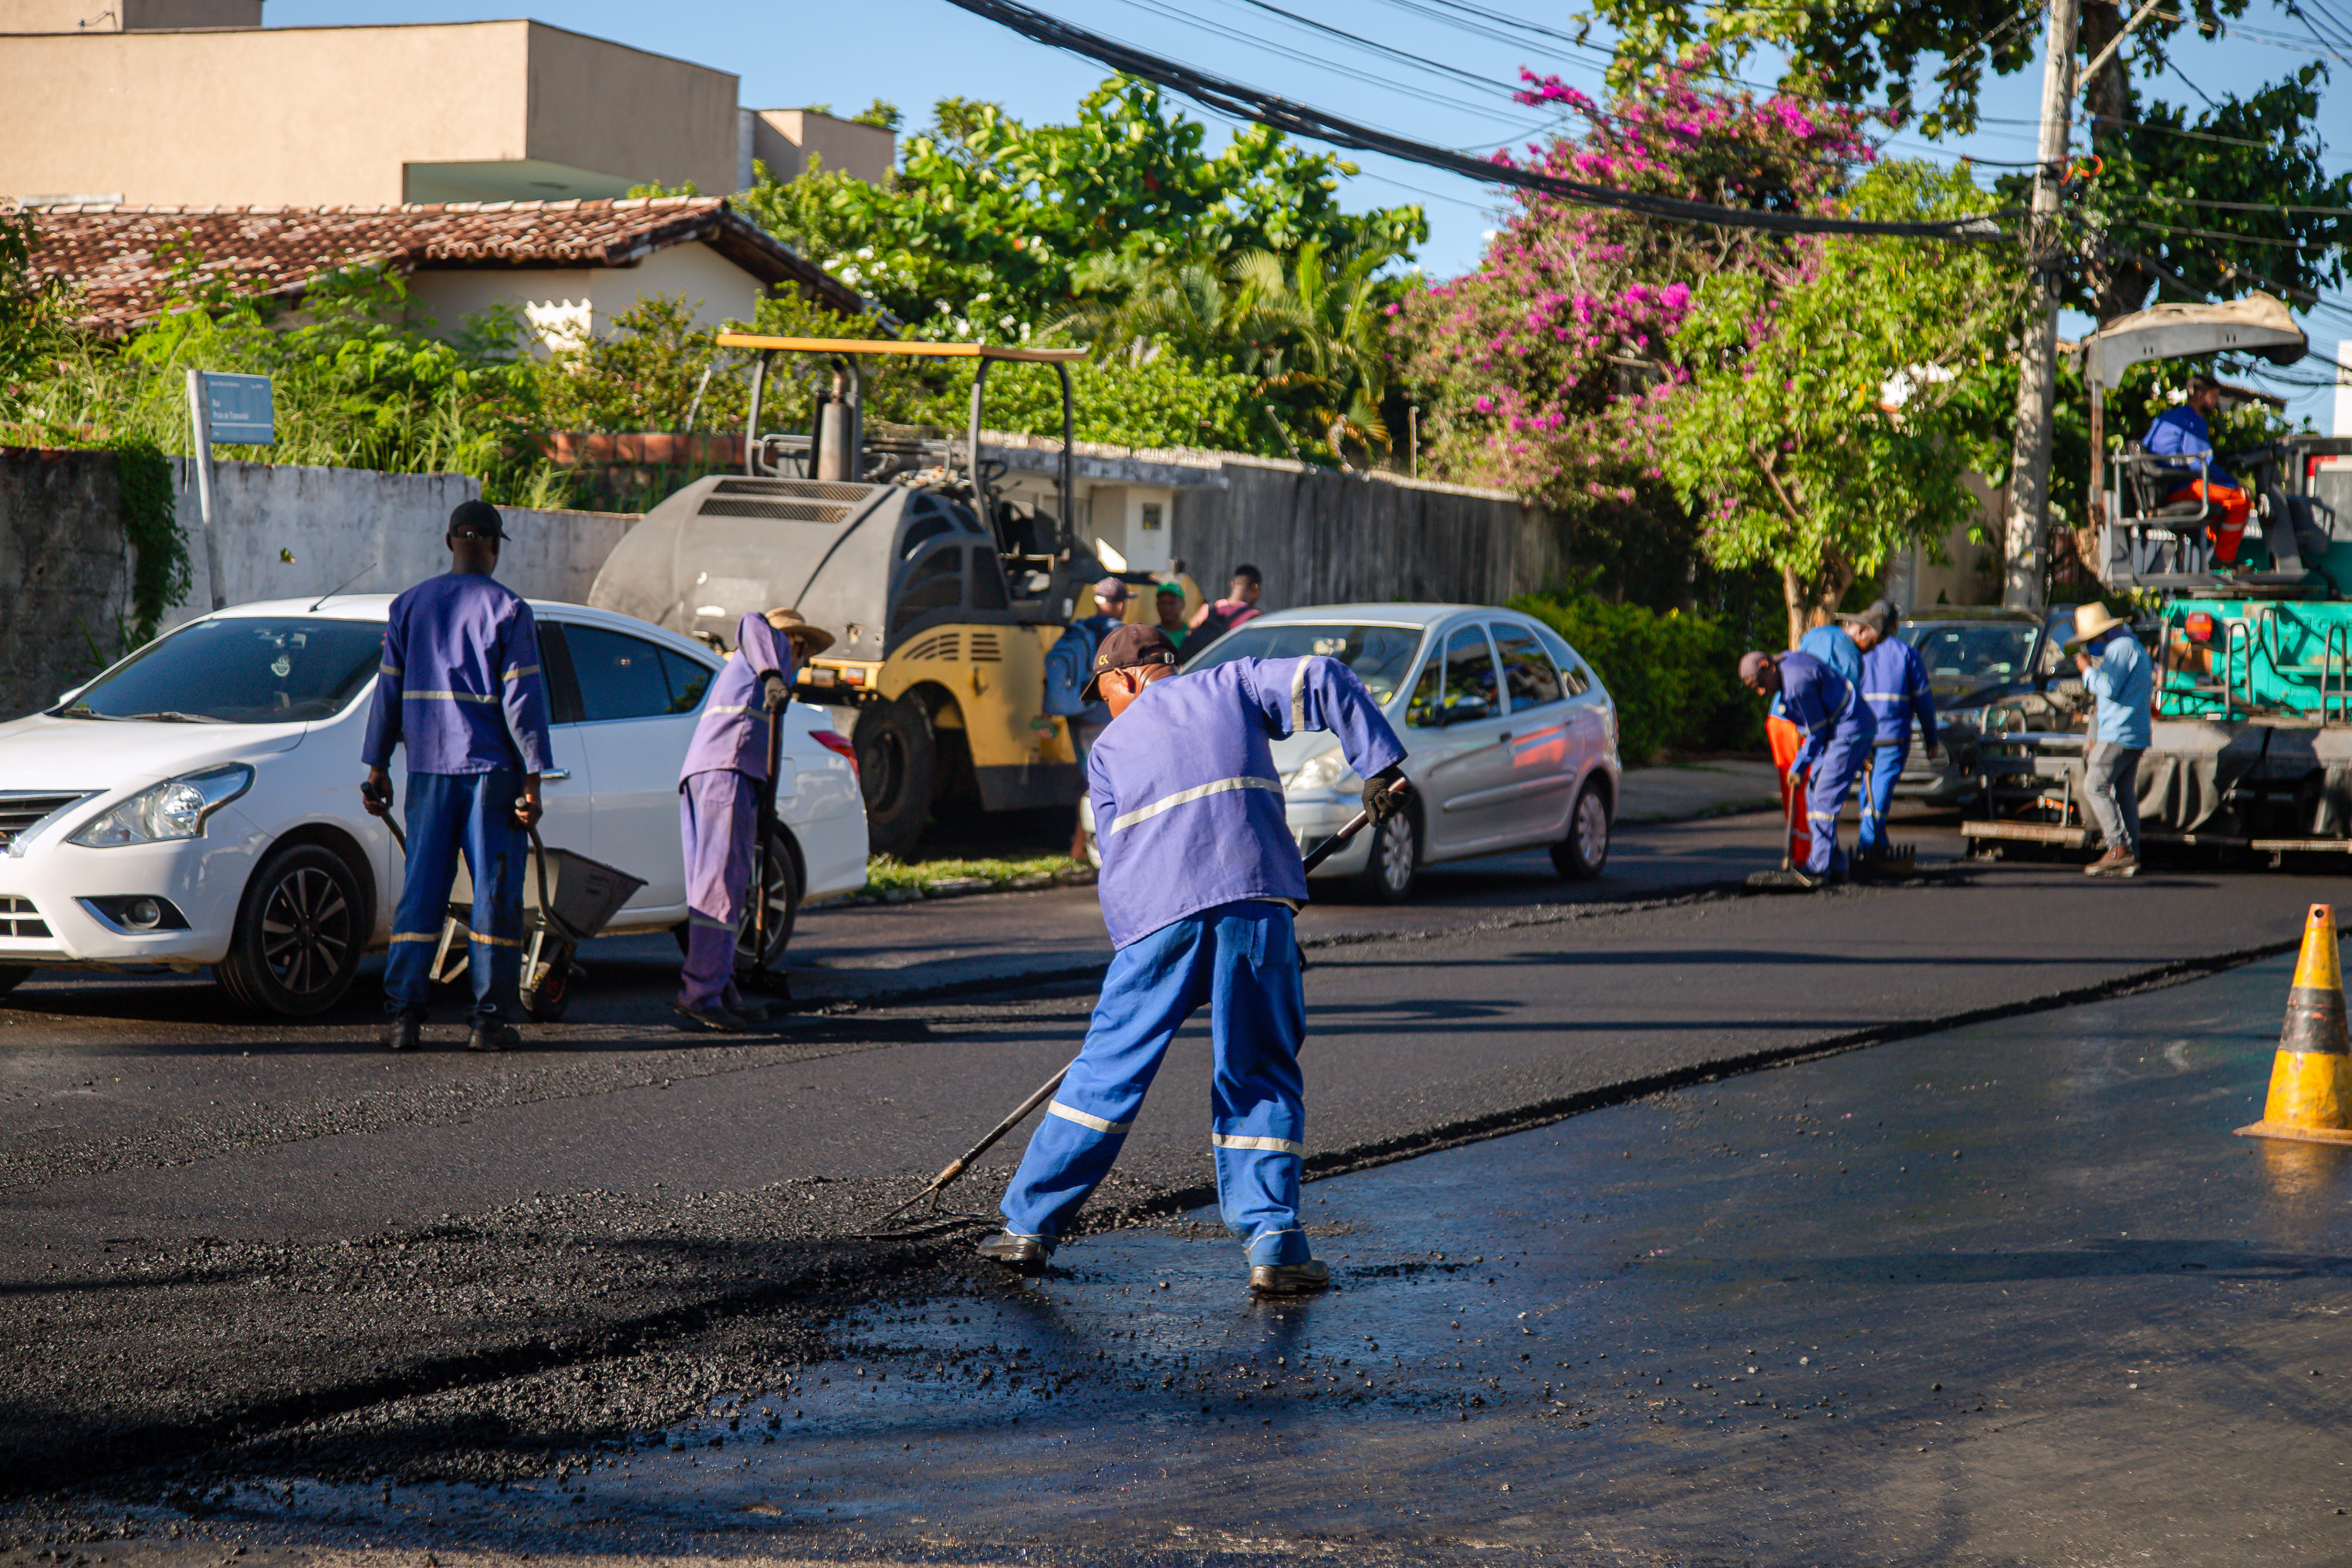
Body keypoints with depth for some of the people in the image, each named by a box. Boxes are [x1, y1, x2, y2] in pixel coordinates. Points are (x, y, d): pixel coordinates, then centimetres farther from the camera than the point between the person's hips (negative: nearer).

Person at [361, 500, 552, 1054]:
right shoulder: (508, 610, -4)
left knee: (421, 890, 7)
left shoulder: (409, 606, 8)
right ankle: (489, 1019, 0)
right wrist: (532, 779, -7)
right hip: (491, 766, -4)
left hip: (428, 768, 4)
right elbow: (522, 699, -8)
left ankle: (402, 1012, 1)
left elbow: (388, 691, 9)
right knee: (495, 892, 1)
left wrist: (378, 767, 14)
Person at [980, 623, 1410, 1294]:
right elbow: (1321, 680, 4)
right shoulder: (1232, 684, 19)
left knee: (1109, 1069, 9)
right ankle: (1272, 1245, -1)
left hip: (1155, 914, 1)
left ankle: (1029, 1226, 12)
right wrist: (1380, 765, 4)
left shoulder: (1111, 747, 21)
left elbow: (1121, 849, 18)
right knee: (1262, 1076, 9)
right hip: (1257, 904, 0)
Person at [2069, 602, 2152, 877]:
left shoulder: (2121, 648, -11)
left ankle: (2119, 847, -16)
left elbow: (2108, 688, -20)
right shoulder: (2134, 647, 22)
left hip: (2118, 733, -10)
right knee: (2125, 793, 8)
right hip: (2136, 734, 10)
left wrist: (2087, 669, -5)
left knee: (2095, 786, -9)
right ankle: (2131, 856, 4)